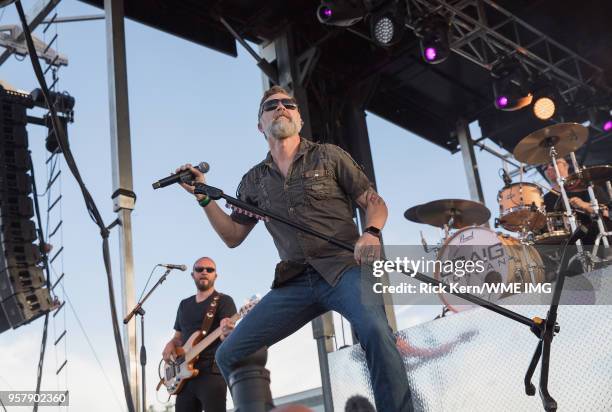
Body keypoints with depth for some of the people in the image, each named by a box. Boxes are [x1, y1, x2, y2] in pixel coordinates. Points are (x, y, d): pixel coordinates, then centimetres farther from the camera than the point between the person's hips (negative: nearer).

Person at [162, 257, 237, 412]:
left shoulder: (223, 300, 1)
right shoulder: (184, 304, 21)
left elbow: (225, 334, -13)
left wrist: (226, 332, -38)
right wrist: (170, 345, 3)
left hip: (212, 371, -6)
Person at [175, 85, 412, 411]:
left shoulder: (328, 156, 10)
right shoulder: (254, 181, 18)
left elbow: (374, 202, 7)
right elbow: (232, 237, 21)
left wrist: (371, 233, -15)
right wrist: (204, 197, 8)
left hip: (344, 267, -3)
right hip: (295, 282, 4)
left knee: (375, 331, -34)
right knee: (229, 355, -7)